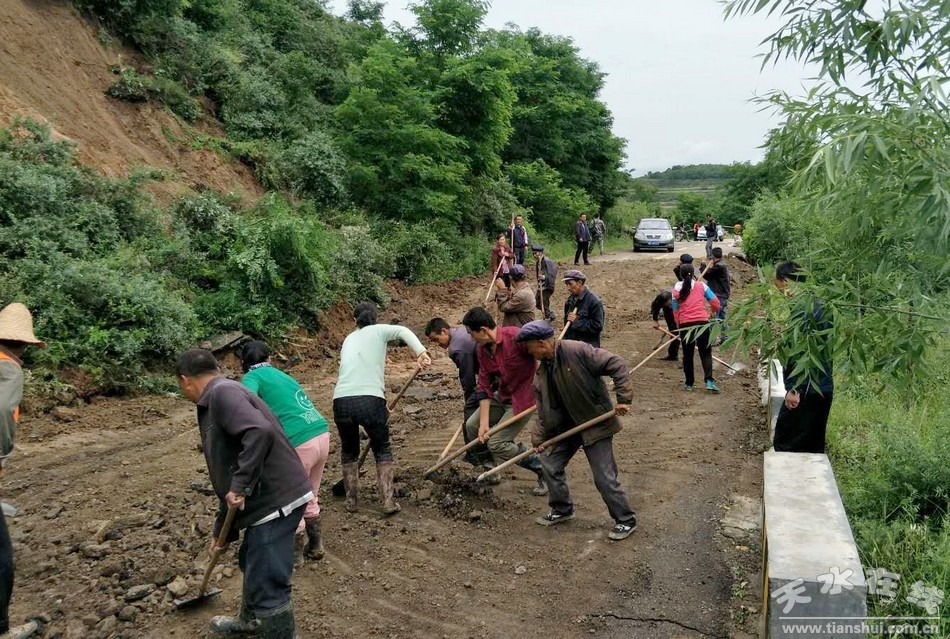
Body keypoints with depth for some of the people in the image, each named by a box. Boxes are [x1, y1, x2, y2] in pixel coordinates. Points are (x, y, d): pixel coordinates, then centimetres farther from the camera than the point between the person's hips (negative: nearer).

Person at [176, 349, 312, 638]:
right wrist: (223, 530, 29)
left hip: (277, 500, -11)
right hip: (268, 499, 11)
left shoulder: (222, 392, -12)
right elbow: (227, 471, 25)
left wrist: (240, 487, -25)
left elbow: (260, 432, -31)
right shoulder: (217, 401, 19)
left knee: (268, 585, -5)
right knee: (252, 563, 31)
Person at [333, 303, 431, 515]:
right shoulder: (378, 331, 12)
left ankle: (351, 500, 29)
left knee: (349, 451, 26)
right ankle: (388, 502, 12)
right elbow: (404, 331, -9)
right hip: (370, 400, -3)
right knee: (382, 450, 18)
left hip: (341, 400, 3)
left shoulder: (349, 339, 24)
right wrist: (421, 353, -25)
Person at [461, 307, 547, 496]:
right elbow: (484, 388, -2)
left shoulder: (515, 336, -26)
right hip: (502, 396, 8)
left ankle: (543, 468, 4)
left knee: (496, 443, -11)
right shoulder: (482, 350, -1)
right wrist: (484, 422, -9)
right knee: (472, 426, 7)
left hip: (523, 398, -8)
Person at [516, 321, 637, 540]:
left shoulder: (577, 351, -22)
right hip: (567, 425, 8)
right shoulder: (542, 371, 2)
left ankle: (626, 520, 14)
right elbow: (544, 411, 8)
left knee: (604, 477, -6)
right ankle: (562, 510, 31)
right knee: (550, 464, 10)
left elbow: (617, 366, -22)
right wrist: (538, 439, 4)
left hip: (596, 422, -8)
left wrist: (623, 398, -24)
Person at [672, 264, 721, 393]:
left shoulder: (676, 290, 5)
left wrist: (678, 325, 16)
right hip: (702, 323, -1)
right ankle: (709, 381, -6)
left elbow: (675, 311, 5)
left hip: (685, 324, 1)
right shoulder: (701, 286, 3)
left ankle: (689, 383, 16)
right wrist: (714, 312, 22)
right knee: (706, 353, 7)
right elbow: (715, 303, 1)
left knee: (687, 354, 11)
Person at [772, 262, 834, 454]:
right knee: (813, 445, 14)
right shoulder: (820, 305, 13)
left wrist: (794, 389, -21)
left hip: (806, 391, -10)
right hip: (823, 389, 10)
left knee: (785, 445, -3)